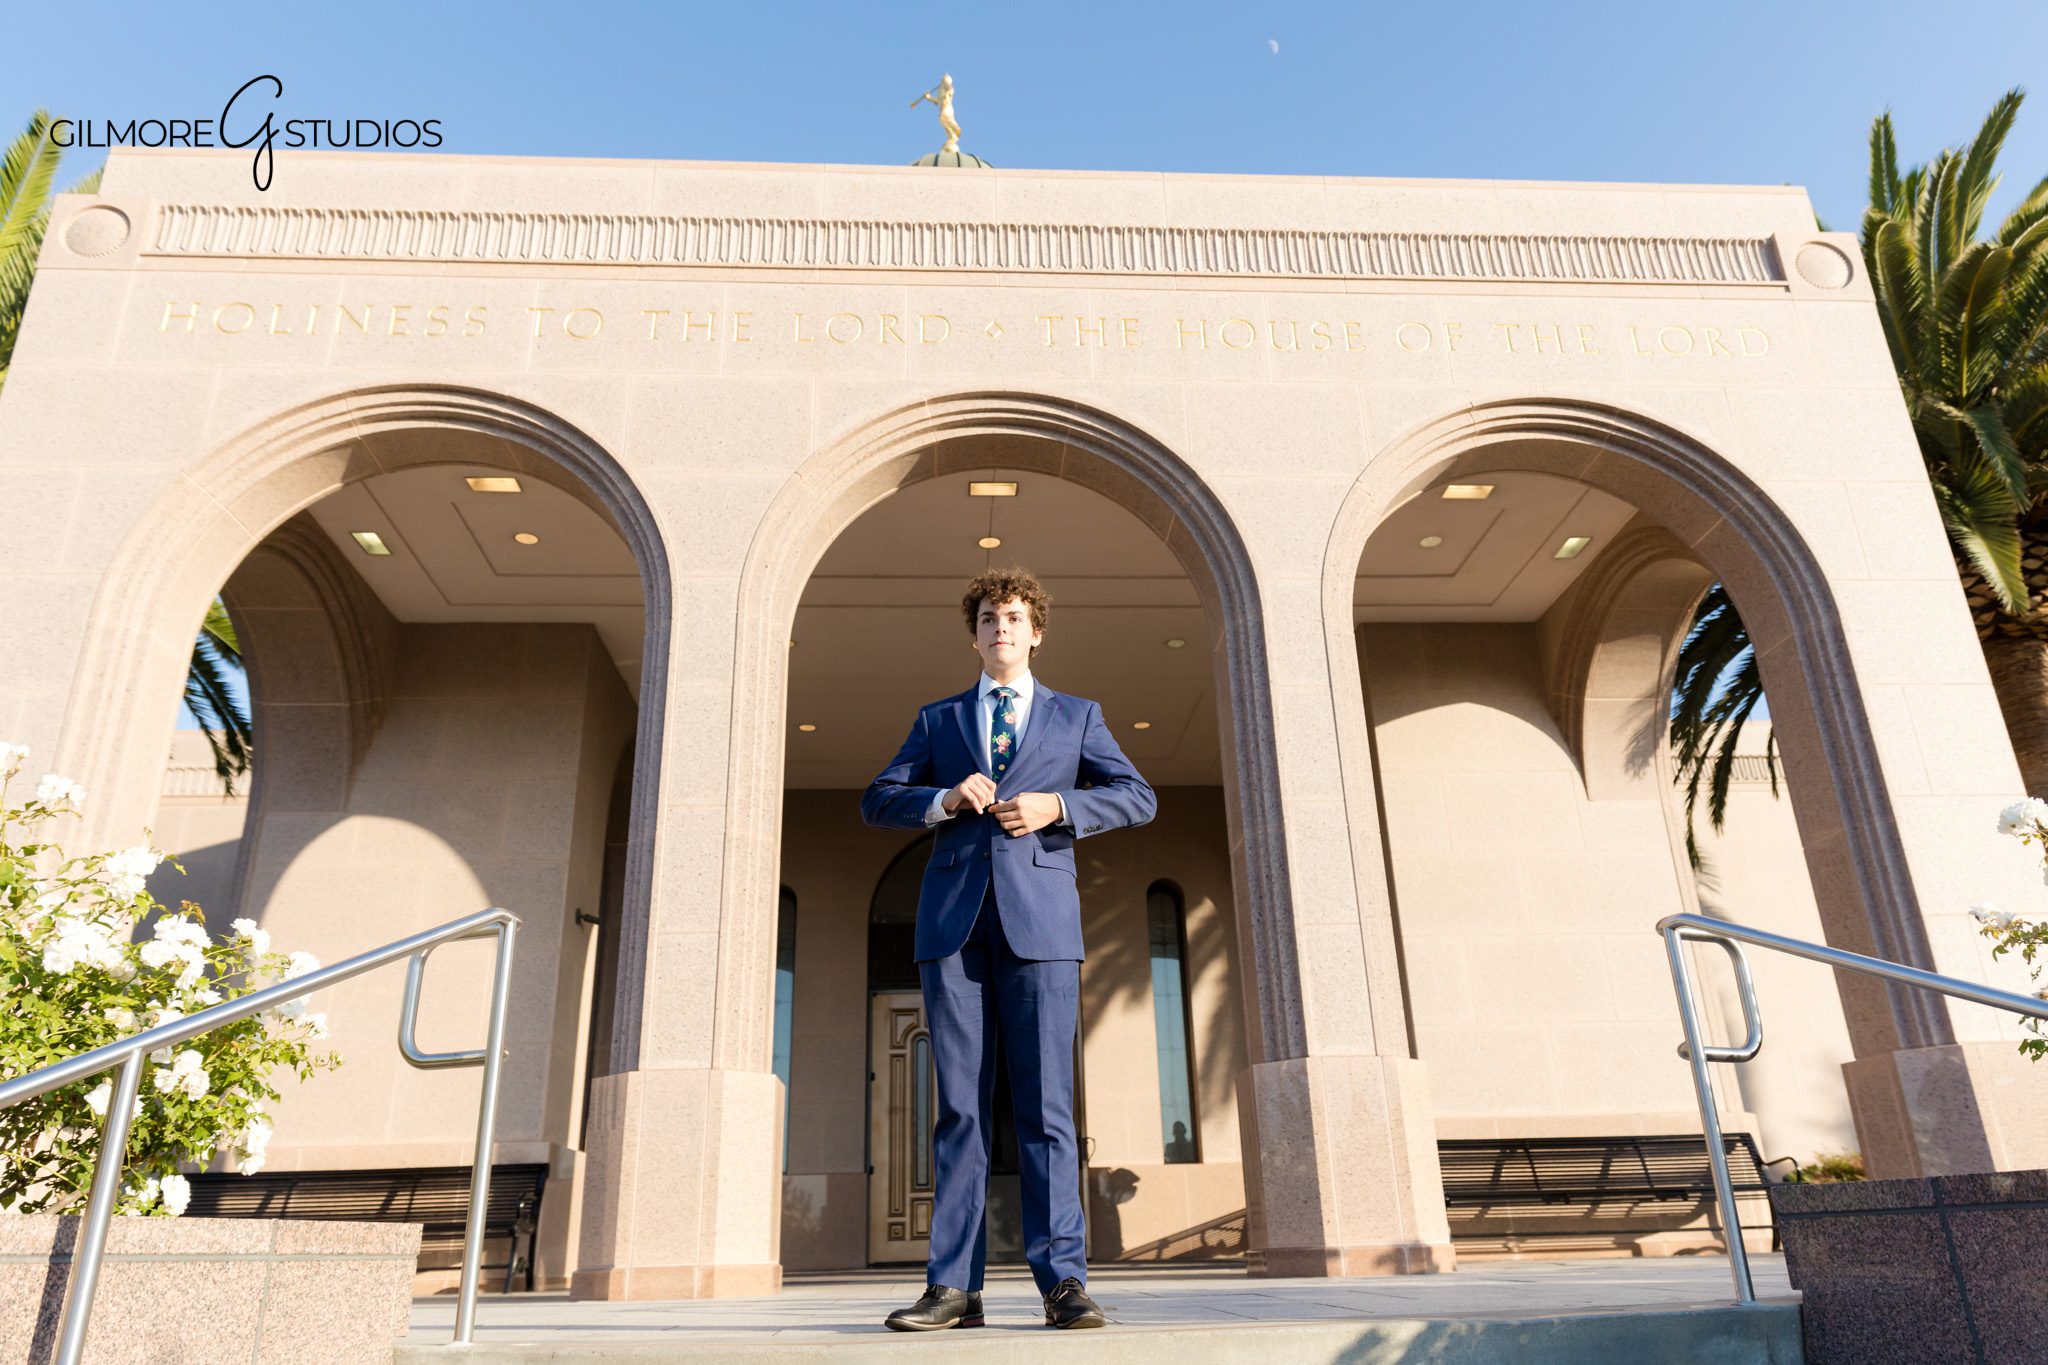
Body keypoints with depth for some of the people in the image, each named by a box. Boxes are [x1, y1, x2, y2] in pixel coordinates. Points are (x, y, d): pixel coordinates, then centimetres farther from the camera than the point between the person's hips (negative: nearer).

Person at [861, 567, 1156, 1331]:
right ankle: (954, 1285, 4)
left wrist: (1057, 805, -8)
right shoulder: (939, 719, 20)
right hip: (954, 921, 2)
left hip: (1039, 920, -1)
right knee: (959, 1107, 1)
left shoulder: (1076, 717, 17)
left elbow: (1138, 797, 8)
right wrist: (945, 799, -5)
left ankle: (1063, 1281, 0)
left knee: (1045, 1106, -4)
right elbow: (876, 801, 14)